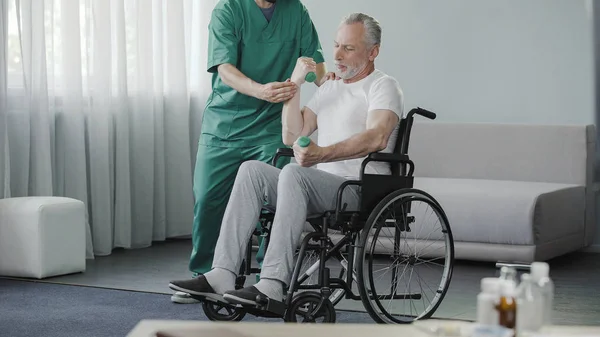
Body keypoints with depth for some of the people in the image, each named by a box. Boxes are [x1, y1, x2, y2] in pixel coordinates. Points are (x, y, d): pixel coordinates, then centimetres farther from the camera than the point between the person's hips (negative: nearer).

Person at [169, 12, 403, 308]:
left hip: (361, 191, -7)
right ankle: (223, 275, -24)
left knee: (293, 173, -33)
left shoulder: (383, 86, -2)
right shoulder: (330, 88, 23)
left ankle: (273, 284, -41)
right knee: (251, 169, -13)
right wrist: (294, 84, 6)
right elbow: (292, 136, 17)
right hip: (321, 187, 8)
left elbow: (377, 138, -23)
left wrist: (323, 154, -37)